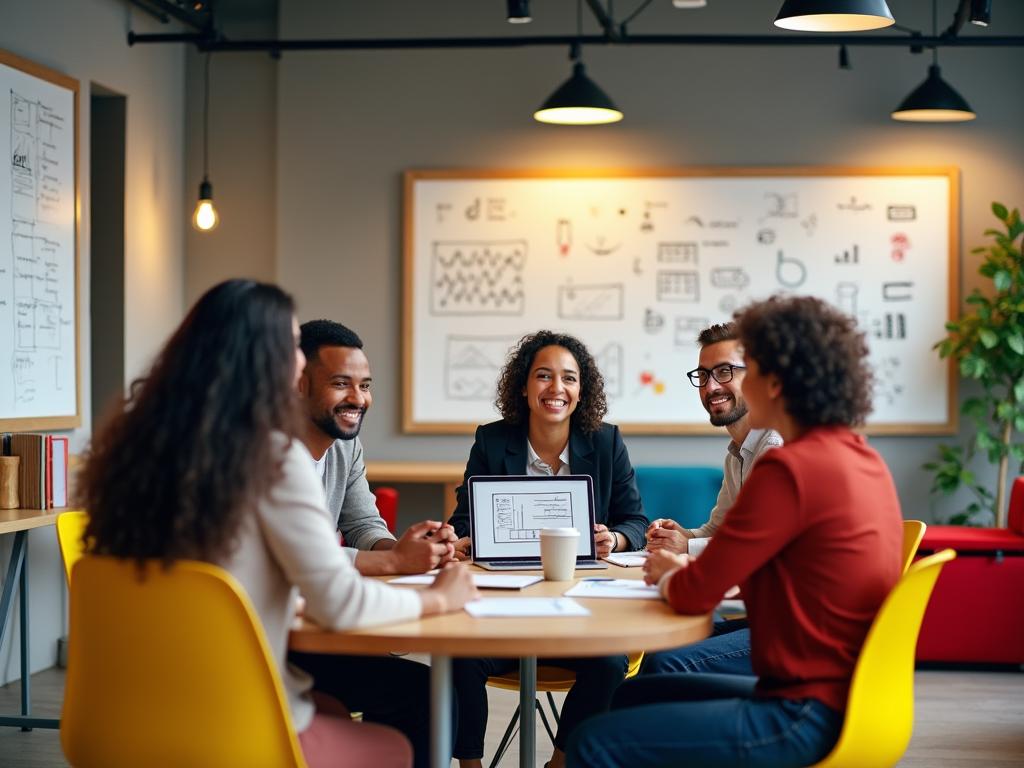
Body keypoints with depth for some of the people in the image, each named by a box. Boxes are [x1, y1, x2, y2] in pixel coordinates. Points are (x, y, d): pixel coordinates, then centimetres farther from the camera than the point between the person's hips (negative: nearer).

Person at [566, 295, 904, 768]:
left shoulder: (791, 468, -20)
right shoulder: (859, 455, 9)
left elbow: (695, 594, -17)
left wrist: (667, 574, 5)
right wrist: (688, 566, 12)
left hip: (808, 717, -10)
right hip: (840, 694, 10)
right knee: (633, 696, 21)